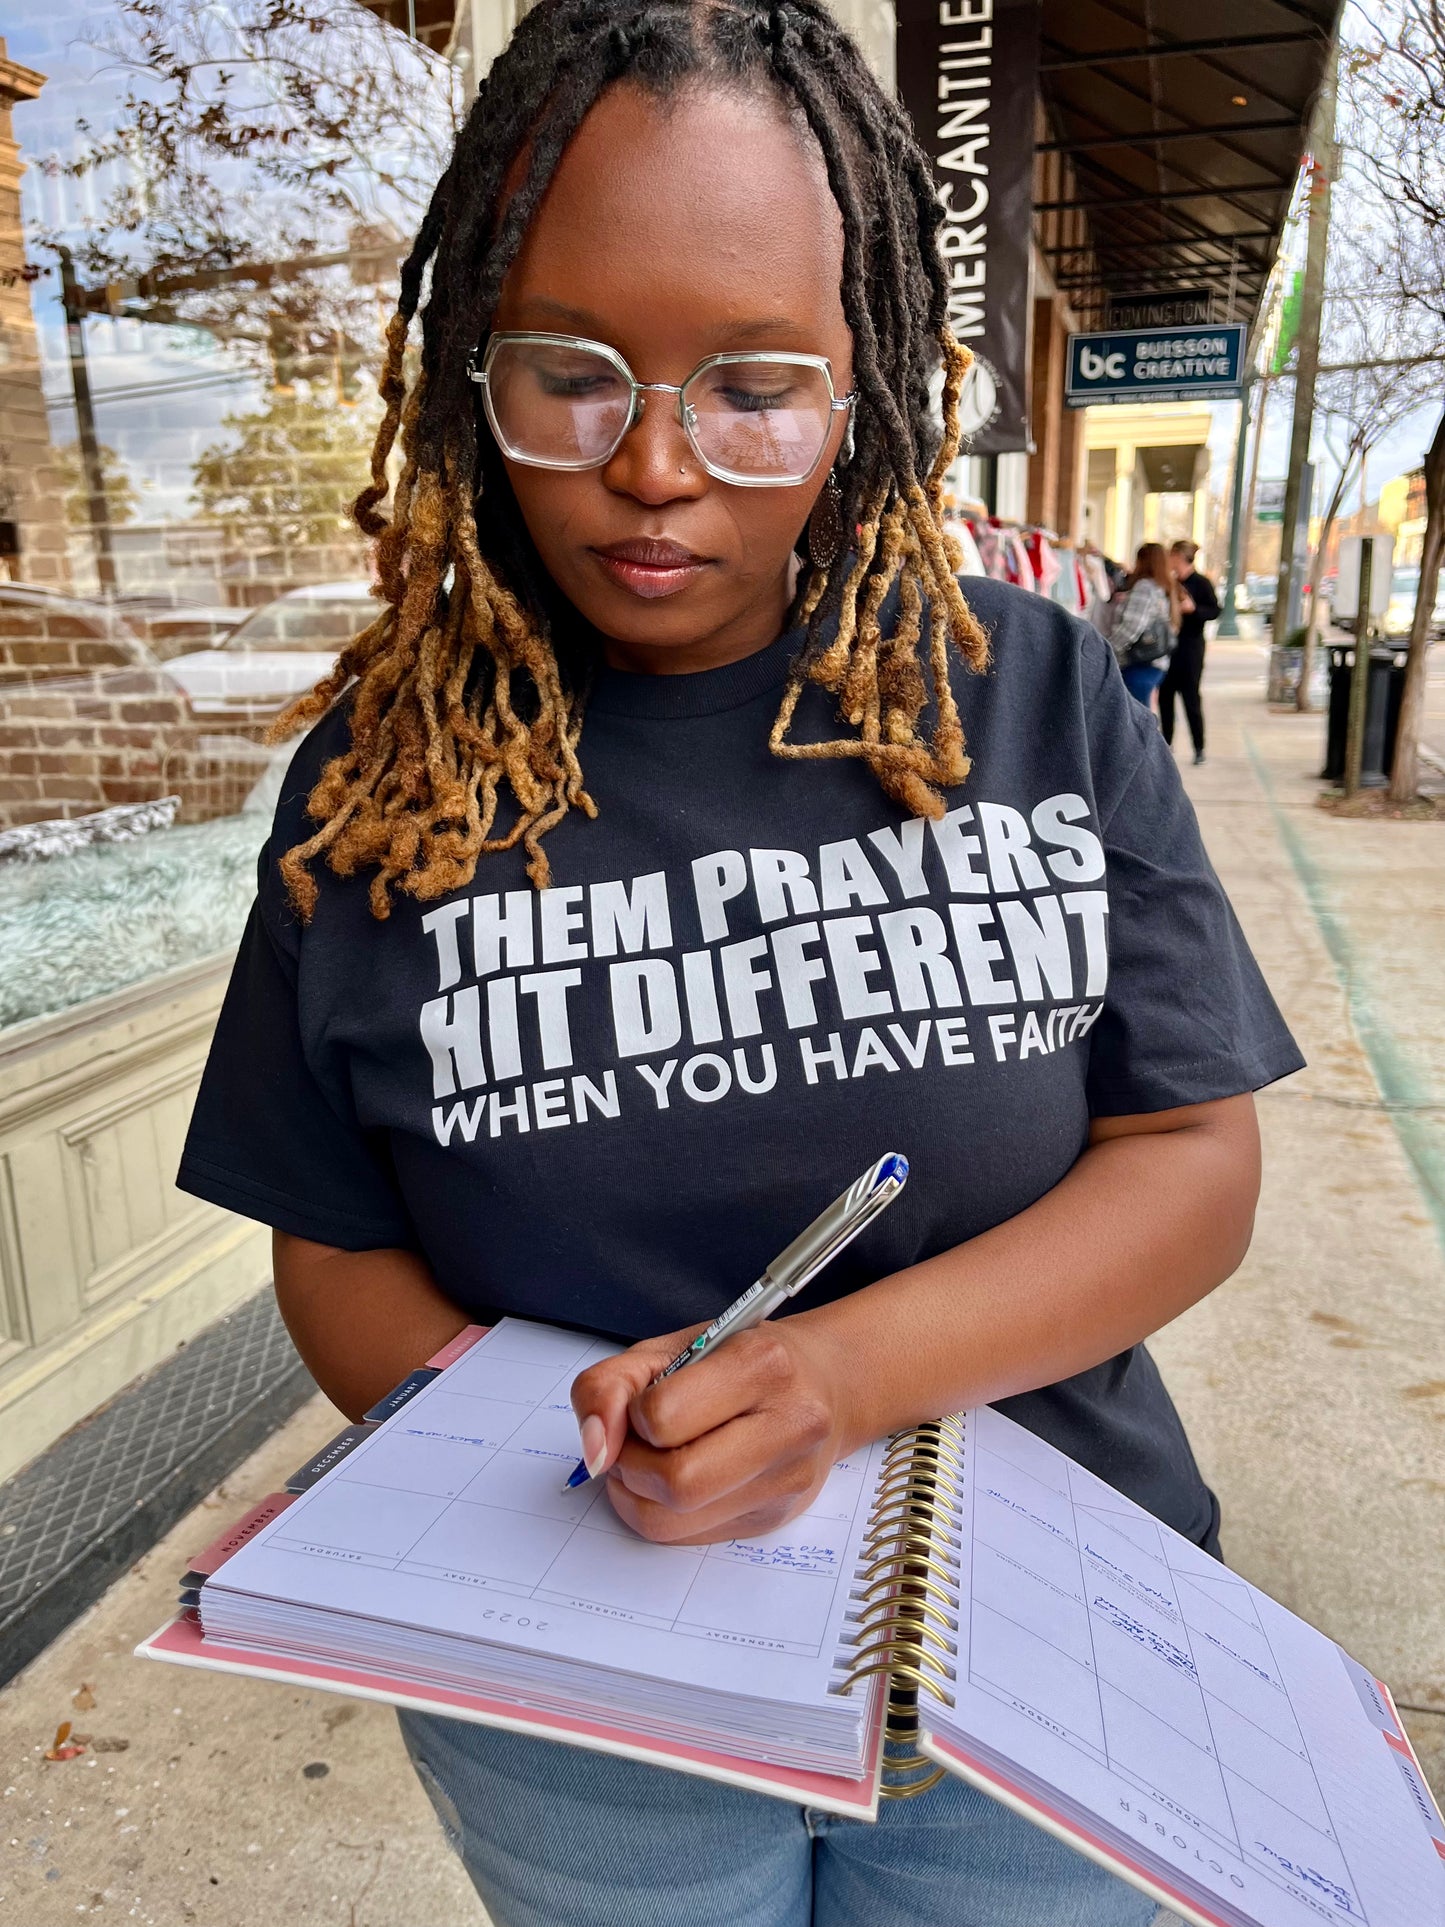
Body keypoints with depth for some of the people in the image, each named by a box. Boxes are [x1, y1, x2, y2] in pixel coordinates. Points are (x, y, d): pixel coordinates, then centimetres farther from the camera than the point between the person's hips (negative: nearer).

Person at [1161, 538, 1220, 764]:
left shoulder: (1201, 583, -7)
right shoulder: (1172, 583, 13)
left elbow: (1215, 611, -13)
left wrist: (1193, 609, -27)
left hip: (1190, 647, -7)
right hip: (1169, 646, 7)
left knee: (1190, 697, -5)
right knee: (1165, 695, 7)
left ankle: (1199, 748, 3)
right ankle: (1165, 744, 16)